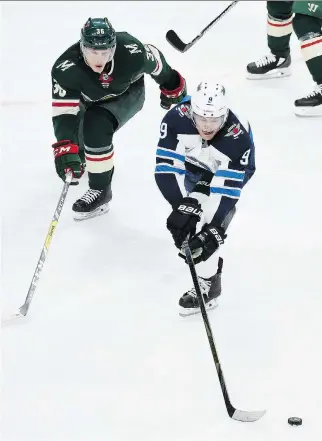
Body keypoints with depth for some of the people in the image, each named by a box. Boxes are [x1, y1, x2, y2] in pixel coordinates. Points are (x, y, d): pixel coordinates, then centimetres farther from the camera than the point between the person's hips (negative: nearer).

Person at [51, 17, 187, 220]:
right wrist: (65, 150, -53)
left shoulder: (132, 52, -38)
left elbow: (155, 62, -15)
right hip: (90, 99, 3)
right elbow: (63, 111, -40)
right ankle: (83, 154, 56)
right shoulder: (66, 69, -38)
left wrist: (172, 86, 3)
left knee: (96, 127, -27)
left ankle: (100, 190, -12)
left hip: (128, 94, -3)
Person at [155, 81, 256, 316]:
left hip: (230, 170, -4)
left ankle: (208, 283, -14)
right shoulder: (177, 118, -35)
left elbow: (228, 188, -38)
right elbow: (167, 165, -33)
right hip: (192, 164, 4)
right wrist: (183, 205, -41)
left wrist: (213, 229, -42)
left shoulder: (239, 137, -39)